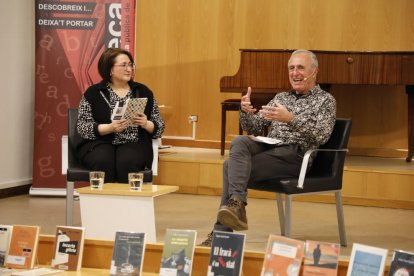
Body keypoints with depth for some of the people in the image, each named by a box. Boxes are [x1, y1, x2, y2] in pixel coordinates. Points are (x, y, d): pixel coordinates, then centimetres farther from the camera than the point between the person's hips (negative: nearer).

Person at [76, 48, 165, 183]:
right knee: (104, 162, -35)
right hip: (100, 143, -1)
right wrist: (110, 128, -16)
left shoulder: (143, 91, 13)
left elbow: (159, 127, 12)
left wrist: (145, 124, -10)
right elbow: (83, 127, -1)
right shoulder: (93, 93, 6)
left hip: (134, 144, 1)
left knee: (127, 162, -33)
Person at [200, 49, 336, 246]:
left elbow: (321, 136, -9)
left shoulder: (326, 100, 8)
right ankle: (236, 204, -39)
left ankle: (222, 231, -29)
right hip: (267, 148, 5)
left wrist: (291, 119, -23)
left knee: (233, 166, -27)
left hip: (294, 154, -5)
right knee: (239, 142, -30)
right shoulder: (281, 98, 25)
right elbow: (254, 129, 18)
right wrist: (245, 111, -4)